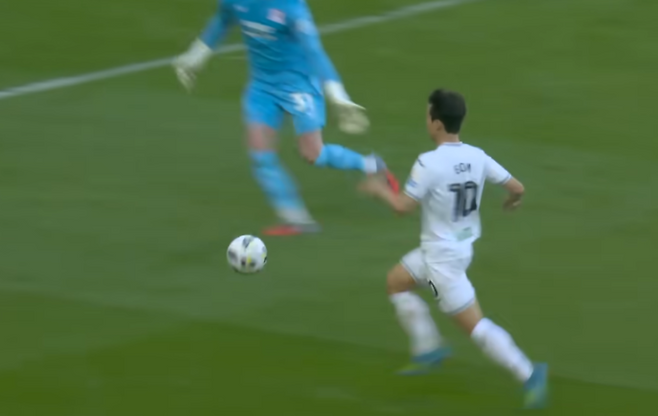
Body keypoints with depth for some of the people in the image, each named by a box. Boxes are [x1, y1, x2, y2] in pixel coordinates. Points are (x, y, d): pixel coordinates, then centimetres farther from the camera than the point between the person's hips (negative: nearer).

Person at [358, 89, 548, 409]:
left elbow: (403, 206, -21)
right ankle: (428, 349, 27)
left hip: (442, 256, -8)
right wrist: (513, 200, 23)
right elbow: (516, 187, -2)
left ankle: (528, 373, -11)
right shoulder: (477, 157, -4)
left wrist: (379, 189, -1)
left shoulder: (429, 163, -24)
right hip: (463, 246, 8)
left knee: (473, 324, -5)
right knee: (396, 282, 25)